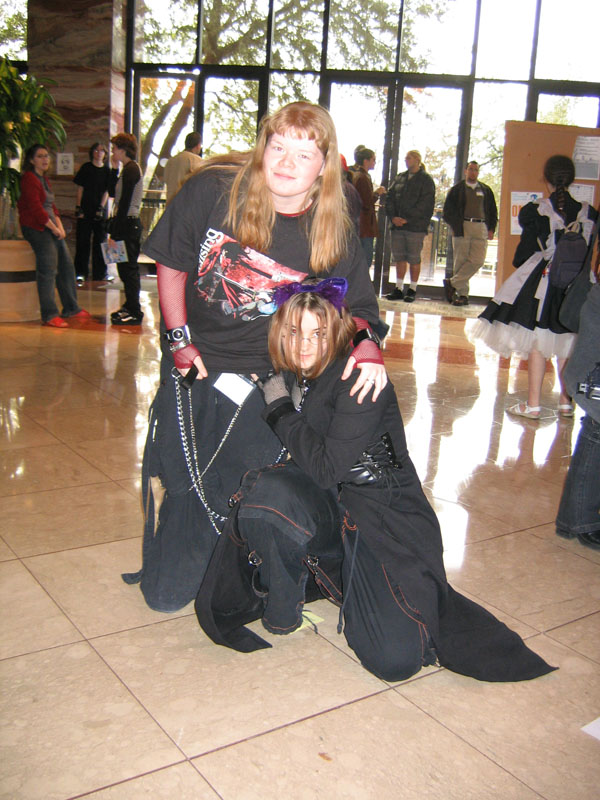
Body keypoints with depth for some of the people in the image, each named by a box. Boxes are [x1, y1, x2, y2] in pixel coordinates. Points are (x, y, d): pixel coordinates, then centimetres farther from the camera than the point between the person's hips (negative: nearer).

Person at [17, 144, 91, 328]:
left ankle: (71, 309, 20)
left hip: (51, 228, 10)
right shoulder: (29, 179, -10)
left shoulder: (44, 179, 20)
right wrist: (54, 228, -12)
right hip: (36, 228, -10)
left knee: (67, 265, 10)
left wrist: (60, 226, 4)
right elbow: (36, 209, -17)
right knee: (48, 269, -12)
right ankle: (49, 315, -7)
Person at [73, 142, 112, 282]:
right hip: (85, 210, -2)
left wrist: (101, 208, -7)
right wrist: (78, 207, -6)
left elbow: (106, 191, 4)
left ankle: (99, 273, 14)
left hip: (100, 210, 2)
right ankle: (81, 272, 5)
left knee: (100, 241, 6)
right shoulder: (86, 168, 2)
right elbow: (80, 188, 1)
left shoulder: (107, 170, 6)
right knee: (83, 241, 0)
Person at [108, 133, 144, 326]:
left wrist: (116, 232, -20)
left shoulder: (131, 169, -15)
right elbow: (114, 193, 22)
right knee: (126, 268, 16)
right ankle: (130, 306, 26)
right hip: (129, 223, 10)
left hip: (128, 223, -10)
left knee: (128, 268, -6)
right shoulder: (129, 168, 17)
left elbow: (125, 202, -20)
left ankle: (134, 313, -1)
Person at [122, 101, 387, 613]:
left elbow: (358, 308, 0)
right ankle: (167, 579, 36)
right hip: (193, 361, 1)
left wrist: (368, 342, -21)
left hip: (264, 377, -1)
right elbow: (171, 265, -3)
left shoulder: (335, 235, -12)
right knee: (179, 481, 9)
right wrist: (180, 340, -6)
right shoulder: (213, 190, -15)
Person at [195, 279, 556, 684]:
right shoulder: (291, 377, 4)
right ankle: (282, 605, -4)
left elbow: (326, 467, -22)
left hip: (385, 517, -5)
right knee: (266, 489, -31)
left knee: (396, 659, -20)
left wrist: (280, 408, -12)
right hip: (326, 506, 5)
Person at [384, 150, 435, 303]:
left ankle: (412, 290, 5)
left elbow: (425, 204, -9)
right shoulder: (399, 178, 16)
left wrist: (407, 219, -15)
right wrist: (393, 217, -5)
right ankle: (398, 289, 12)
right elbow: (390, 198, 12)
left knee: (414, 258, -2)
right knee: (399, 257, 6)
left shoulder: (426, 180, 0)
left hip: (416, 227, -5)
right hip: (397, 226, 5)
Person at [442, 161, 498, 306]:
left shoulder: (486, 190, 18)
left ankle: (452, 283, -3)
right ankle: (462, 294, 4)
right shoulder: (457, 189, 10)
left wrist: (491, 228, 7)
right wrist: (455, 225, -5)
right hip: (462, 227, -2)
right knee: (460, 261, -3)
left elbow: (493, 211, 20)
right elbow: (448, 210, 7)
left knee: (477, 261, -12)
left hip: (481, 228, 2)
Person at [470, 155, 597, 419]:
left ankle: (533, 404, 3)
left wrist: (520, 265, 14)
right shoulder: (588, 213, -1)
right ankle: (566, 402, 21)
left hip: (540, 281, -3)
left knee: (537, 343, 2)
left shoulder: (535, 211, -10)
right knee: (567, 345, 12)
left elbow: (527, 249, -5)